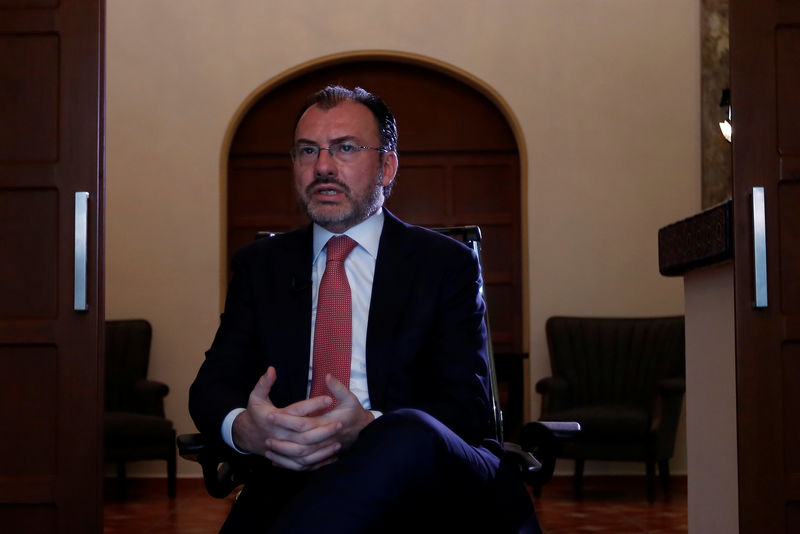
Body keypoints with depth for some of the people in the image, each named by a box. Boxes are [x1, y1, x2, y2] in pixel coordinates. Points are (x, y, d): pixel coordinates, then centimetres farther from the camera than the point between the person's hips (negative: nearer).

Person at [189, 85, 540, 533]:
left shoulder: (447, 264, 11)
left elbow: (468, 409, 1)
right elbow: (211, 386, 11)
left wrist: (367, 428, -21)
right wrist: (244, 428, -16)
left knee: (409, 434, -37)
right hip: (294, 482, 0)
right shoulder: (260, 265, 20)